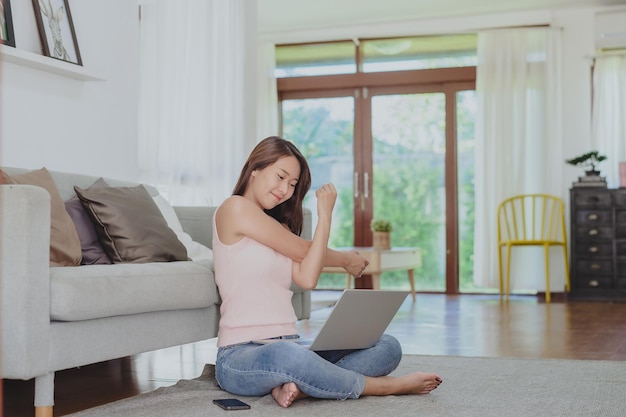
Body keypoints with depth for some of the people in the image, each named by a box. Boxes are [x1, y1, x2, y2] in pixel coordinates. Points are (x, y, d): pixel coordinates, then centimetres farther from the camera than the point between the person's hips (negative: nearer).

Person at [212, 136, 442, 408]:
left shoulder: (278, 225, 21)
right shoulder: (234, 207, -3)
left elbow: (307, 279, 1)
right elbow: (302, 250, -1)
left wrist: (325, 216, 3)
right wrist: (346, 259, 17)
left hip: (289, 348, 8)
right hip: (241, 357, -8)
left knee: (388, 346, -8)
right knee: (286, 355, -43)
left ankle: (297, 387, -29)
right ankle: (386, 386, -21)